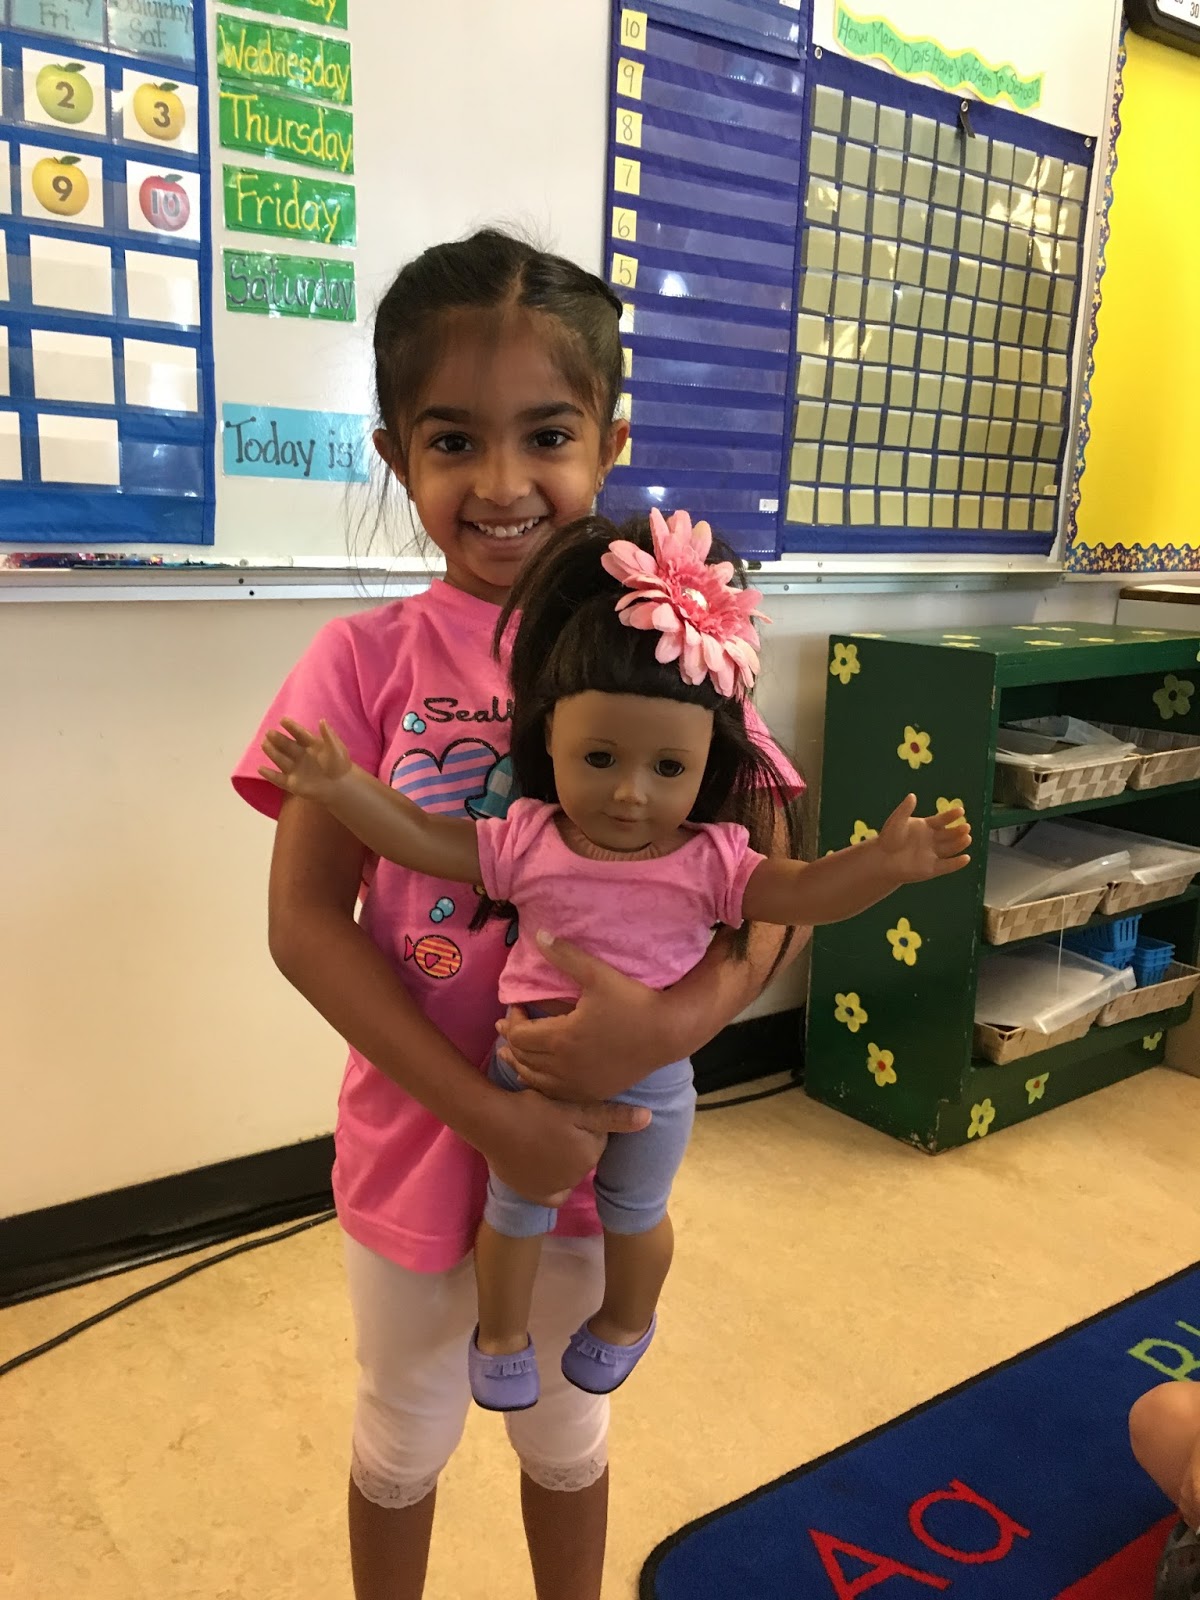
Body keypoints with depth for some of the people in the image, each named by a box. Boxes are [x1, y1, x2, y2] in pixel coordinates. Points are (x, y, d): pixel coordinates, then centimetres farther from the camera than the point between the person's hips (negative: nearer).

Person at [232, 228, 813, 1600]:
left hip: (600, 1135, 1)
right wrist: (487, 1113, -21)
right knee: (404, 1440, 25)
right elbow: (304, 921, -15)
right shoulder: (365, 661, -14)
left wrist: (674, 1021, -29)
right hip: (416, 1131, 0)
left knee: (567, 1432, 26)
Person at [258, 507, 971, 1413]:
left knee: (636, 1214, 23)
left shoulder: (710, 860, -15)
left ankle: (624, 1325, 53)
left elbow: (801, 893, -20)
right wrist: (341, 785, -16)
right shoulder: (528, 841, -13)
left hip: (652, 1077, 0)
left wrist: (887, 863, -37)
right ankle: (503, 1337, 46)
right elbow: (427, 841, -7)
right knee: (516, 1212, 19)